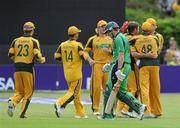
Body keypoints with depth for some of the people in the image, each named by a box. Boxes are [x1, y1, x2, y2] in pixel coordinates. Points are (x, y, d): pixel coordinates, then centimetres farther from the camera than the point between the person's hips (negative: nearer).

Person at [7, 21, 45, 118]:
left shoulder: (16, 40, 8)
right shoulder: (34, 41, -2)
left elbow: (10, 54, 2)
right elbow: (37, 55, -11)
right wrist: (42, 60, 10)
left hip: (17, 69, 3)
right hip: (28, 69, -3)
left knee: (19, 91, 12)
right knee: (28, 92, 7)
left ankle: (12, 102, -19)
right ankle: (22, 113, -2)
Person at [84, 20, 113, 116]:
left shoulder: (110, 39, 15)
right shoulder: (93, 39, 8)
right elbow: (85, 51, 7)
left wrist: (109, 51, -5)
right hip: (97, 64, -2)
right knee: (96, 87, -8)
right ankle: (95, 109, -4)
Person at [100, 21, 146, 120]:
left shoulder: (118, 38, -10)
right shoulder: (123, 37, 22)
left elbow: (121, 55, -20)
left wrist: (118, 70, -26)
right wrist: (110, 65, 30)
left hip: (120, 66, -10)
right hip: (126, 66, 10)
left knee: (110, 90, -4)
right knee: (121, 91, 11)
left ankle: (108, 115, -1)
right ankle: (138, 106, -1)